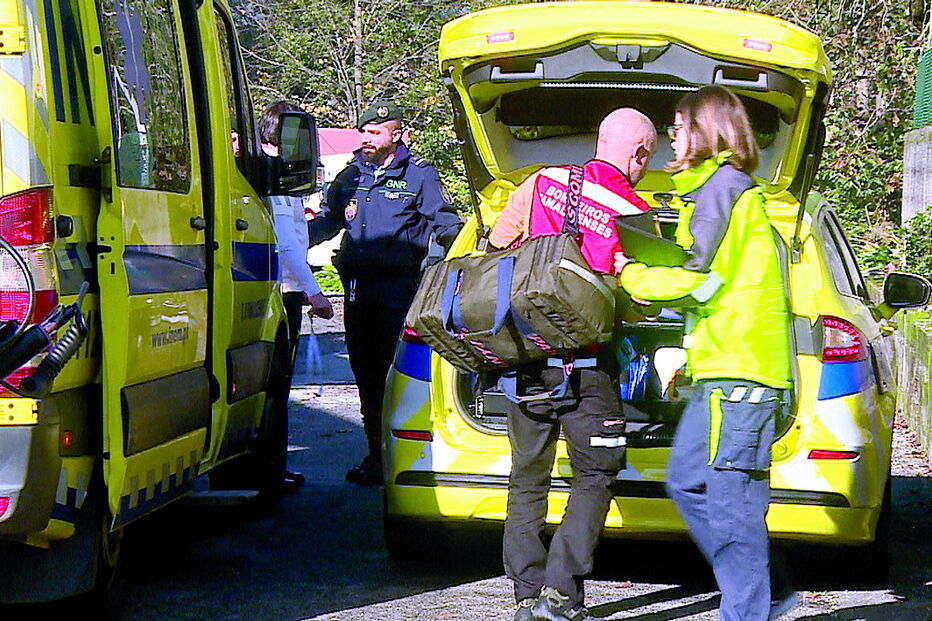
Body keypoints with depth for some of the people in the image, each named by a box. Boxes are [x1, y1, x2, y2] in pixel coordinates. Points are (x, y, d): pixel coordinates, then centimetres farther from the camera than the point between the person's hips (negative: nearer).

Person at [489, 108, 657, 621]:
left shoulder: (541, 184, 2)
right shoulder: (635, 216, -7)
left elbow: (497, 247, 9)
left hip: (526, 355, 4)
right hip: (586, 364, -4)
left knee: (528, 477, 14)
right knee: (594, 479, 7)